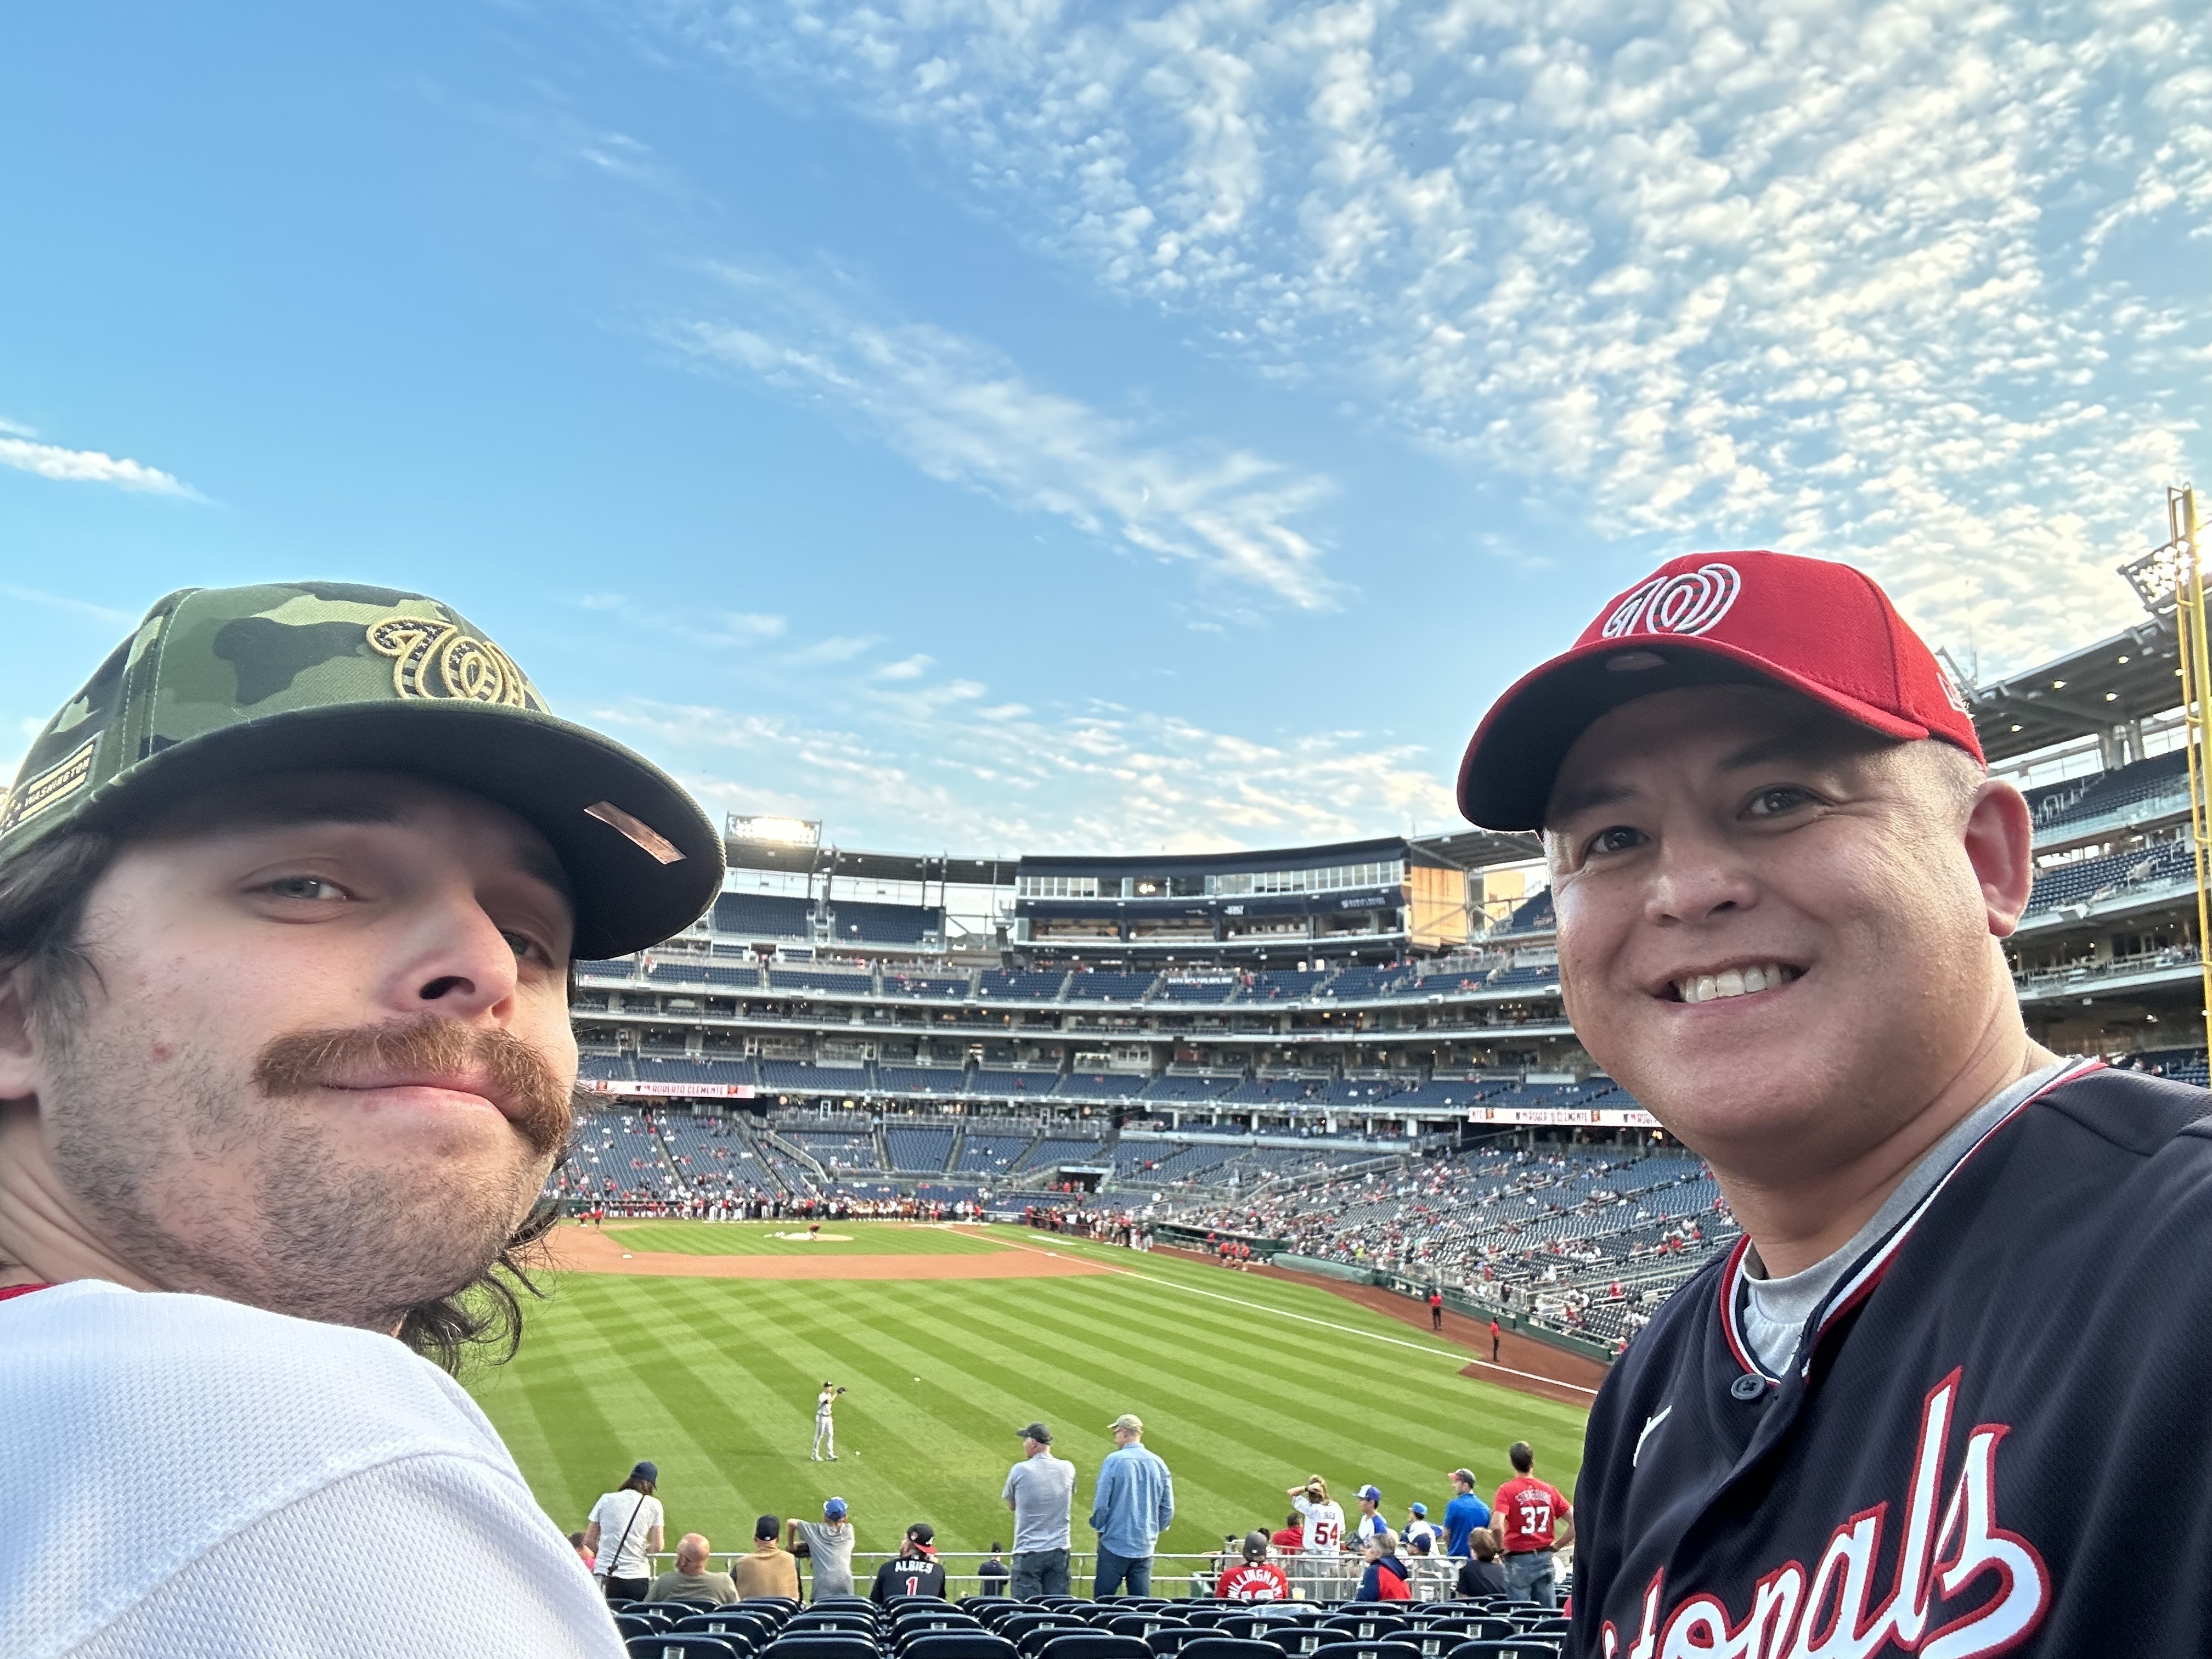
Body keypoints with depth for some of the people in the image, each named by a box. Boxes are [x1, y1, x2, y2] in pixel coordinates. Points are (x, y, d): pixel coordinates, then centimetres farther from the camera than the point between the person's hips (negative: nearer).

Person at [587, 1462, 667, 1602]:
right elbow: (657, 1546, 0)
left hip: (605, 1576, 2)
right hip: (638, 1578, -2)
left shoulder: (606, 1500, 8)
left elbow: (589, 1541, 10)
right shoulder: (653, 1505, 2)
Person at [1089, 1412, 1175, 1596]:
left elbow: (1102, 1503, -11)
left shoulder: (1114, 1461, -12)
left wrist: (1098, 1527, 5)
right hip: (1145, 1547, 4)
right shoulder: (1159, 1464, 2)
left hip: (1115, 1544, -4)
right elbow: (1168, 1508, 6)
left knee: (1102, 1601, 5)